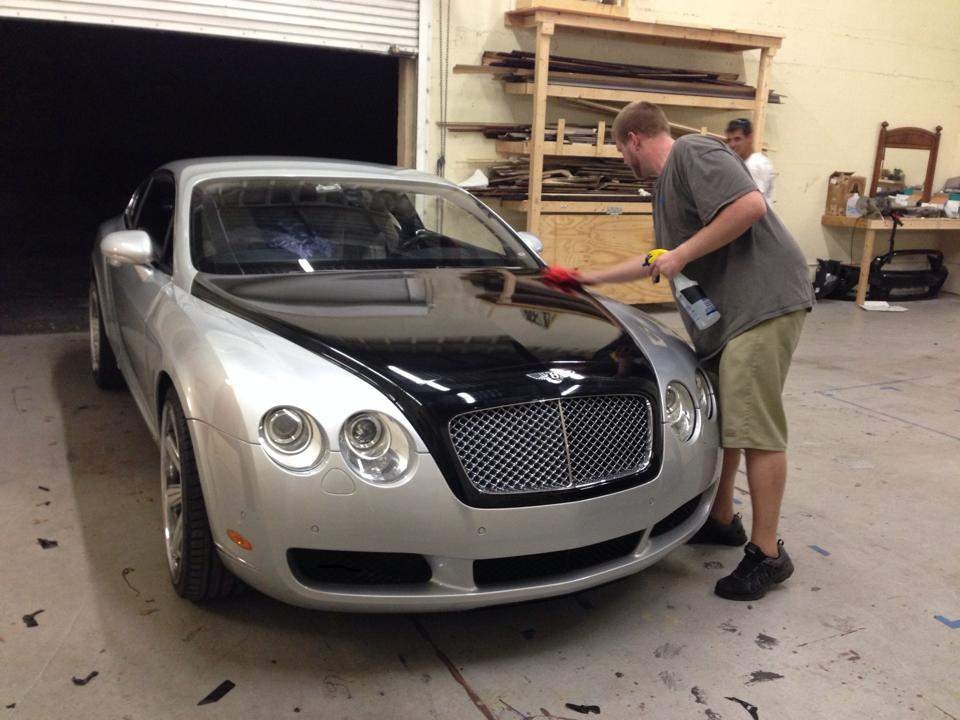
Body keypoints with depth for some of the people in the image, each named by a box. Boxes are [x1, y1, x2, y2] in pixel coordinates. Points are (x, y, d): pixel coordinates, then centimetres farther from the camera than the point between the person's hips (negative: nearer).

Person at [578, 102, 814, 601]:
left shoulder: (692, 152, -7)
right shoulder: (666, 183, 24)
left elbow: (750, 205, -22)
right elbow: (658, 261, 34)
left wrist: (682, 254, -16)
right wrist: (594, 278, 37)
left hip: (763, 302, -11)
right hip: (723, 314, 11)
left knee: (755, 429, -9)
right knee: (722, 419, 16)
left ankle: (767, 555, 1)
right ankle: (722, 520, 31)